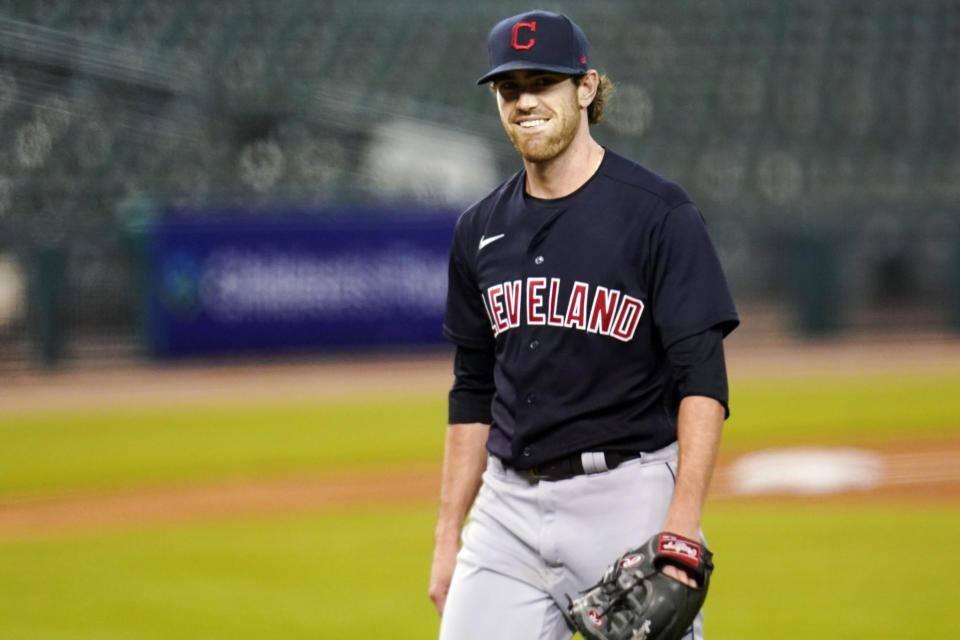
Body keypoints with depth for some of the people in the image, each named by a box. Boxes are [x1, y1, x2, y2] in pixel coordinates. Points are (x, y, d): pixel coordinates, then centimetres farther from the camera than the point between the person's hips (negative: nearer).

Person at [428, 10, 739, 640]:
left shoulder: (659, 214, -6)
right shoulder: (482, 230, 12)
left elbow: (703, 379, -12)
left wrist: (682, 522, -23)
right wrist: (448, 535, 14)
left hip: (628, 497, -5)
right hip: (508, 507, 5)